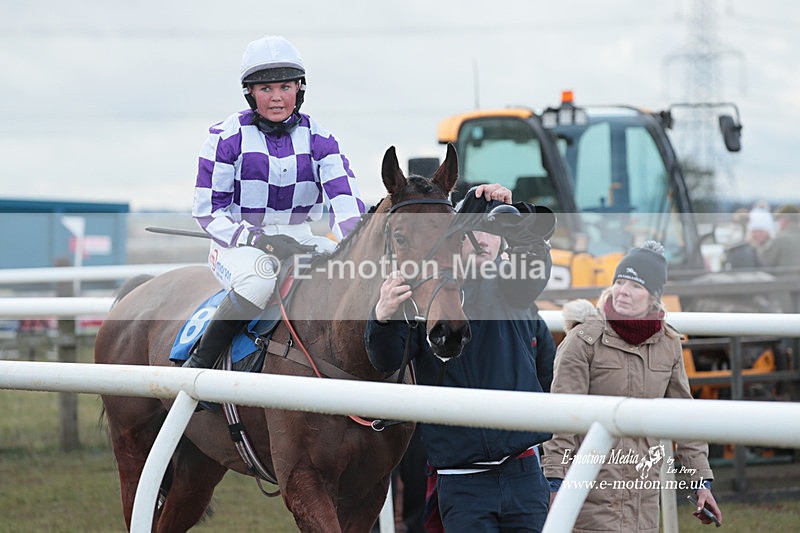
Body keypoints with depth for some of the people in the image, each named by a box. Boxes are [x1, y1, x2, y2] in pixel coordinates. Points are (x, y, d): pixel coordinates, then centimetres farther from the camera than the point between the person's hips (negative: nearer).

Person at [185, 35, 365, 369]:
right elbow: (207, 210, -5)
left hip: (299, 241, 4)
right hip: (238, 242, -4)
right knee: (258, 278, -37)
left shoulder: (316, 137, 4)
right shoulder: (227, 137, -3)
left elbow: (345, 197, -11)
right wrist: (259, 240, -20)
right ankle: (199, 362, -22)